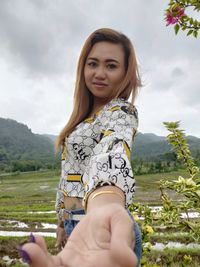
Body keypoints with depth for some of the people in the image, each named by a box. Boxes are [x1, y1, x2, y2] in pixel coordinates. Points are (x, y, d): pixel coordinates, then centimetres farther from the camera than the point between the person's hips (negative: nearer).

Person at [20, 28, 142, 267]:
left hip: (103, 229, -7)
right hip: (76, 225, 8)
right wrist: (63, 221, 15)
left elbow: (112, 153, -39)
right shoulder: (88, 115, 9)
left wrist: (105, 207, -58)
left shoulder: (122, 111, -16)